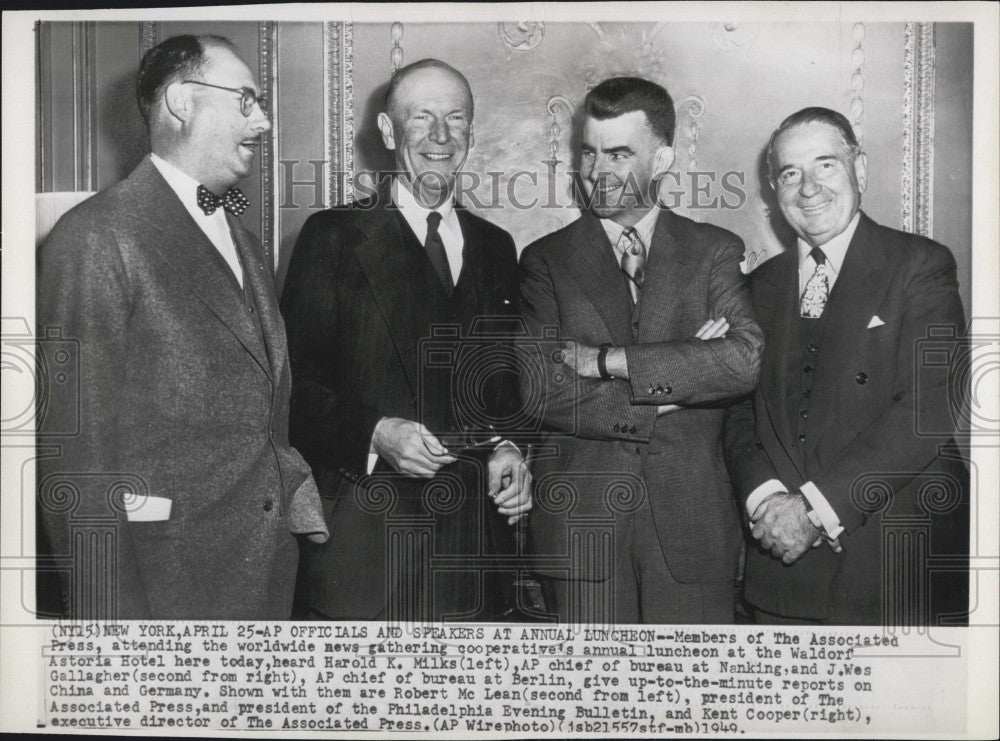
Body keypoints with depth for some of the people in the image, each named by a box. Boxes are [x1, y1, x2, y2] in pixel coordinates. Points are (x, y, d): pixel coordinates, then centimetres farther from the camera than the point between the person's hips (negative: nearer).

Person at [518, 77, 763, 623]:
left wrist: (607, 359, -12)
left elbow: (745, 359, -11)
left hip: (693, 524, 1)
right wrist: (680, 375, -10)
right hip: (582, 526, 0)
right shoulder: (546, 261, 6)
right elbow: (541, 392, -8)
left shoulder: (715, 252, 7)